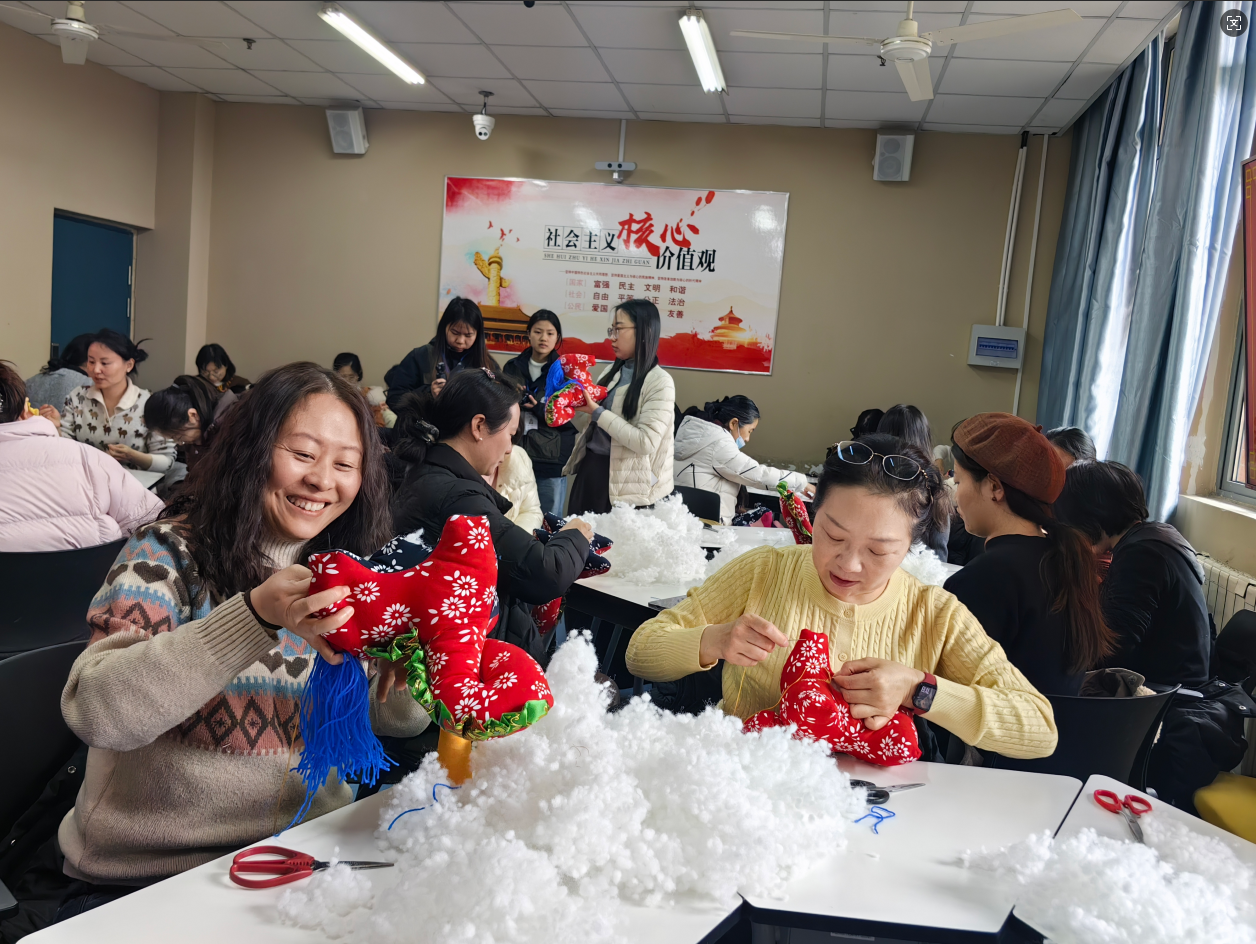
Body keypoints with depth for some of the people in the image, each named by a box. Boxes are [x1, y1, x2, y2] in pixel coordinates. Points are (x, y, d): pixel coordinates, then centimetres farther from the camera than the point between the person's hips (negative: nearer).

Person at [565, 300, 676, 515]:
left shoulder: (660, 382, -14)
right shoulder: (612, 371, 7)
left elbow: (645, 442, -23)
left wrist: (597, 412, -21)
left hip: (625, 483, -7)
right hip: (590, 467, 7)